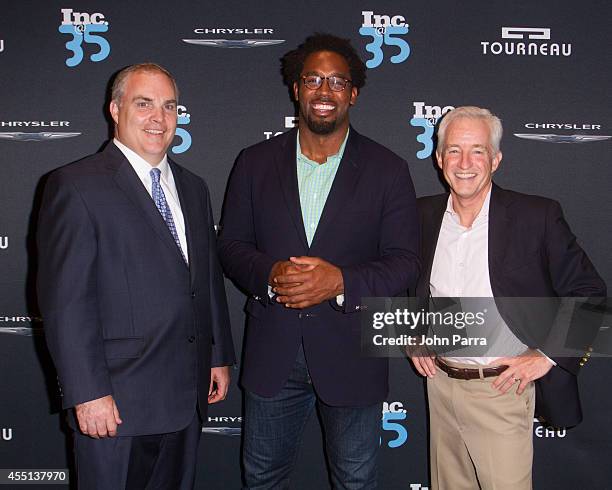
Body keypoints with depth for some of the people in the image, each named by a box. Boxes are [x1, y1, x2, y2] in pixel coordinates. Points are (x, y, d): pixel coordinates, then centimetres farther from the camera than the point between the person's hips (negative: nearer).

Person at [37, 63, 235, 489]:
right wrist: (88, 393, -17)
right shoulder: (77, 186, -9)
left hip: (188, 395, 6)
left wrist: (220, 357, 13)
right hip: (116, 402, -6)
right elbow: (65, 300, -14)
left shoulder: (193, 188, 13)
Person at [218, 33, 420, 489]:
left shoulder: (388, 169, -3)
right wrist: (269, 274, -18)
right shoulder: (256, 162, 2)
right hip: (272, 351, 2)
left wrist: (341, 281, -23)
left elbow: (405, 262, -6)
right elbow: (231, 244, 4)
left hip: (351, 353, -1)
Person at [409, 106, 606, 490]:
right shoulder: (424, 215, 1)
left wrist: (547, 356, -12)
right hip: (440, 383, 4)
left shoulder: (538, 216, -11)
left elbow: (589, 295, -6)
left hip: (503, 390, -4)